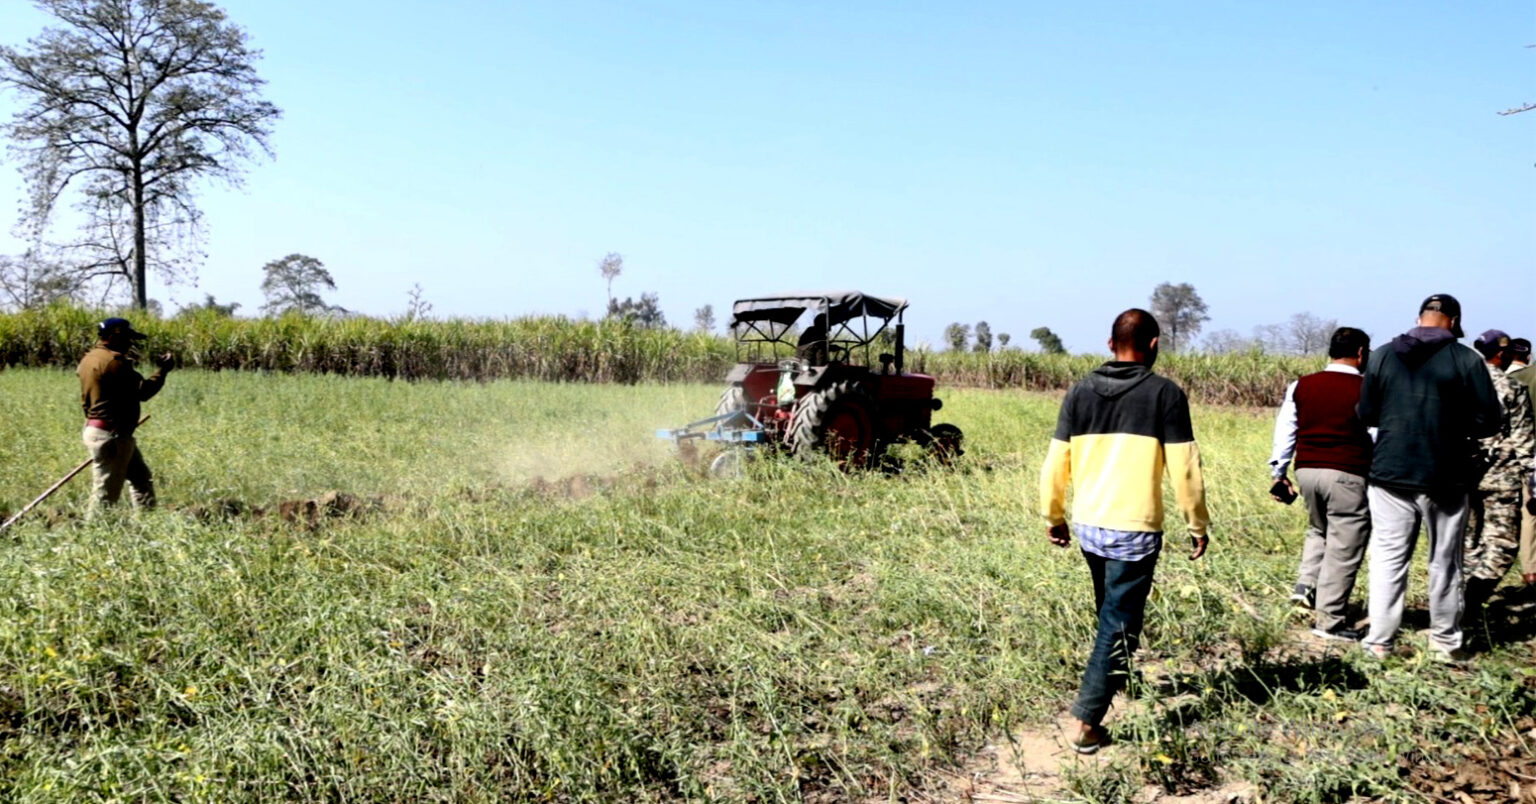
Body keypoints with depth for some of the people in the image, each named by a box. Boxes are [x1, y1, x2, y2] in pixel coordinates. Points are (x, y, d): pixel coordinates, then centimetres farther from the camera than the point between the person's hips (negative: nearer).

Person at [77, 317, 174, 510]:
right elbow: (142, 391, -17)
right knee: (105, 494, -5)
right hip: (110, 436, -11)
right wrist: (161, 371, -6)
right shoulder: (113, 360, -17)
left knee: (142, 478, 17)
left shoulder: (90, 359, 14)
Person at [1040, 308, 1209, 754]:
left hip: (1087, 525, 5)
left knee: (1110, 612, 26)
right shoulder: (1165, 394, -7)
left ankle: (1114, 678, 42)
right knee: (1119, 624, 1)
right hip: (1135, 531, -5)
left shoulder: (1079, 392, 4)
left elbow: (1056, 462, 6)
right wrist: (1198, 524, 4)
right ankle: (1088, 722, -1)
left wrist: (1053, 516, 18)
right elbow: (1184, 468, -8)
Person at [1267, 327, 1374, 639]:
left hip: (1307, 470, 5)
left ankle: (1307, 583, 11)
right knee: (1343, 548, 3)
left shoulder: (1301, 386, 6)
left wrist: (1279, 473, 18)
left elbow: (1285, 432, 10)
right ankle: (1329, 619, 5)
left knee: (1319, 530, 28)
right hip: (1348, 474, -5)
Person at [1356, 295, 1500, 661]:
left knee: (1388, 559, 6)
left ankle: (1380, 641, 4)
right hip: (1446, 479, -1)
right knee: (1445, 562, 11)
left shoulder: (1382, 356, 1)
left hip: (1391, 475, 2)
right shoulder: (1467, 360, -7)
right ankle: (1446, 642, 21)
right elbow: (1488, 422, -6)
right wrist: (1458, 427, 13)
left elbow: (1366, 415, 6)